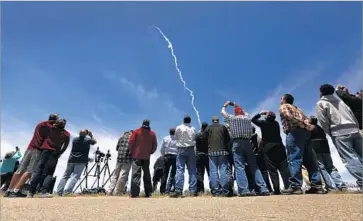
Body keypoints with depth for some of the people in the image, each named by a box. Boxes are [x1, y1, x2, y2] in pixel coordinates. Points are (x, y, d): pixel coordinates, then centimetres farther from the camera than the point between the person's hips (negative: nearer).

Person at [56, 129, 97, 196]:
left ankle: (59, 192, 11)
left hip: (71, 160, 4)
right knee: (75, 176, -10)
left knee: (66, 176, 12)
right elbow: (95, 141, 20)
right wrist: (91, 135, 32)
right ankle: (67, 190, -25)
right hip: (81, 161, -4)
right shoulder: (88, 140, 2)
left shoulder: (74, 139, 11)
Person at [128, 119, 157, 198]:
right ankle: (148, 193, 17)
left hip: (137, 156, -2)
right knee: (147, 174, 14)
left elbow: (130, 142, -4)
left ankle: (135, 193, -12)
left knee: (136, 174, -4)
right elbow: (155, 145, 5)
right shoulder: (152, 133, 4)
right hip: (147, 157, 3)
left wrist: (131, 152, 8)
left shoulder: (136, 131, -2)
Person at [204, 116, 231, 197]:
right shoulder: (223, 127, 7)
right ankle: (225, 191, 1)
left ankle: (216, 191, 1)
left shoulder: (208, 128, 6)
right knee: (223, 171, 2)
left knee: (213, 171, 2)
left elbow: (204, 139, 5)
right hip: (223, 151, 0)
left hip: (212, 151, 0)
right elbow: (228, 139, 7)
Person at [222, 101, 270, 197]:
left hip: (237, 143, -3)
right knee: (254, 166, 6)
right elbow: (244, 112, 40)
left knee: (239, 167, -7)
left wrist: (225, 105, 43)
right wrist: (235, 105, 49)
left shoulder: (232, 118, 9)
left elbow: (223, 112, 24)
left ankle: (244, 190, -15)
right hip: (247, 143, 3)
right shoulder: (247, 118, 17)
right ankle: (263, 189, 2)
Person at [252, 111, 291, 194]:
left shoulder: (263, 123, 0)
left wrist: (260, 113, 21)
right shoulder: (276, 123, 11)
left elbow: (253, 119, 13)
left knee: (272, 170, -2)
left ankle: (277, 189, -4)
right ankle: (288, 187, 2)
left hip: (268, 148, -4)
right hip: (279, 146, 4)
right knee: (284, 168, 4)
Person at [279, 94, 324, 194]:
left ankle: (295, 186, -17)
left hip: (294, 132, -8)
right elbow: (305, 119, 18)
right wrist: (308, 126, 3)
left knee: (294, 159, -12)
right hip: (305, 132, 8)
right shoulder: (296, 108, 32)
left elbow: (289, 116, -12)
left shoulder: (283, 107, 8)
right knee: (310, 160, 6)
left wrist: (304, 126, -13)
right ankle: (317, 185, 4)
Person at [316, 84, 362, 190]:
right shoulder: (340, 101, 27)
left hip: (340, 133, -7)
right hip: (354, 130, 7)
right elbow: (353, 116, 20)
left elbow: (323, 122, -3)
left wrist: (331, 134, 7)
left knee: (350, 159, -9)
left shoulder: (320, 103, 7)